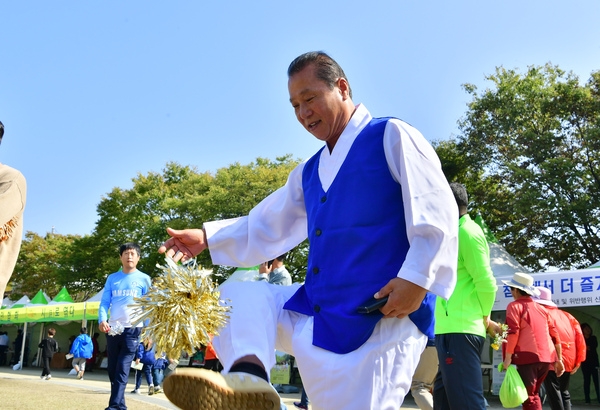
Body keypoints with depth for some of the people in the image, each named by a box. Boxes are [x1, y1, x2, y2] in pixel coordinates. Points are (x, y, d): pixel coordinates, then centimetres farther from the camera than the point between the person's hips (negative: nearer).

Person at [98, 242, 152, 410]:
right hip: (113, 329, 4)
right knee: (112, 369, 8)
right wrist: (102, 320, -14)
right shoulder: (112, 278, 10)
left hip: (132, 329, -4)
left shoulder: (144, 279, 3)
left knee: (122, 369, -9)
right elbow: (104, 302, 5)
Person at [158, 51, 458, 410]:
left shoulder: (392, 137, -3)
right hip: (314, 309, 8)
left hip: (383, 317, -7)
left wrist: (417, 279, -21)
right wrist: (206, 238, 11)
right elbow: (268, 227, 22)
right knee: (238, 295, -2)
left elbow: (437, 215, -11)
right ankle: (248, 376, -28)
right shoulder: (310, 172, 18)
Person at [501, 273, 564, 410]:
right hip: (546, 357, 7)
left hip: (528, 356, -7)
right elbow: (554, 334, 17)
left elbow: (513, 333, -12)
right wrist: (559, 359, 21)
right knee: (533, 394, 20)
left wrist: (508, 358, -12)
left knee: (529, 397, -5)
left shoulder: (515, 306, -1)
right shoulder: (541, 308, 19)